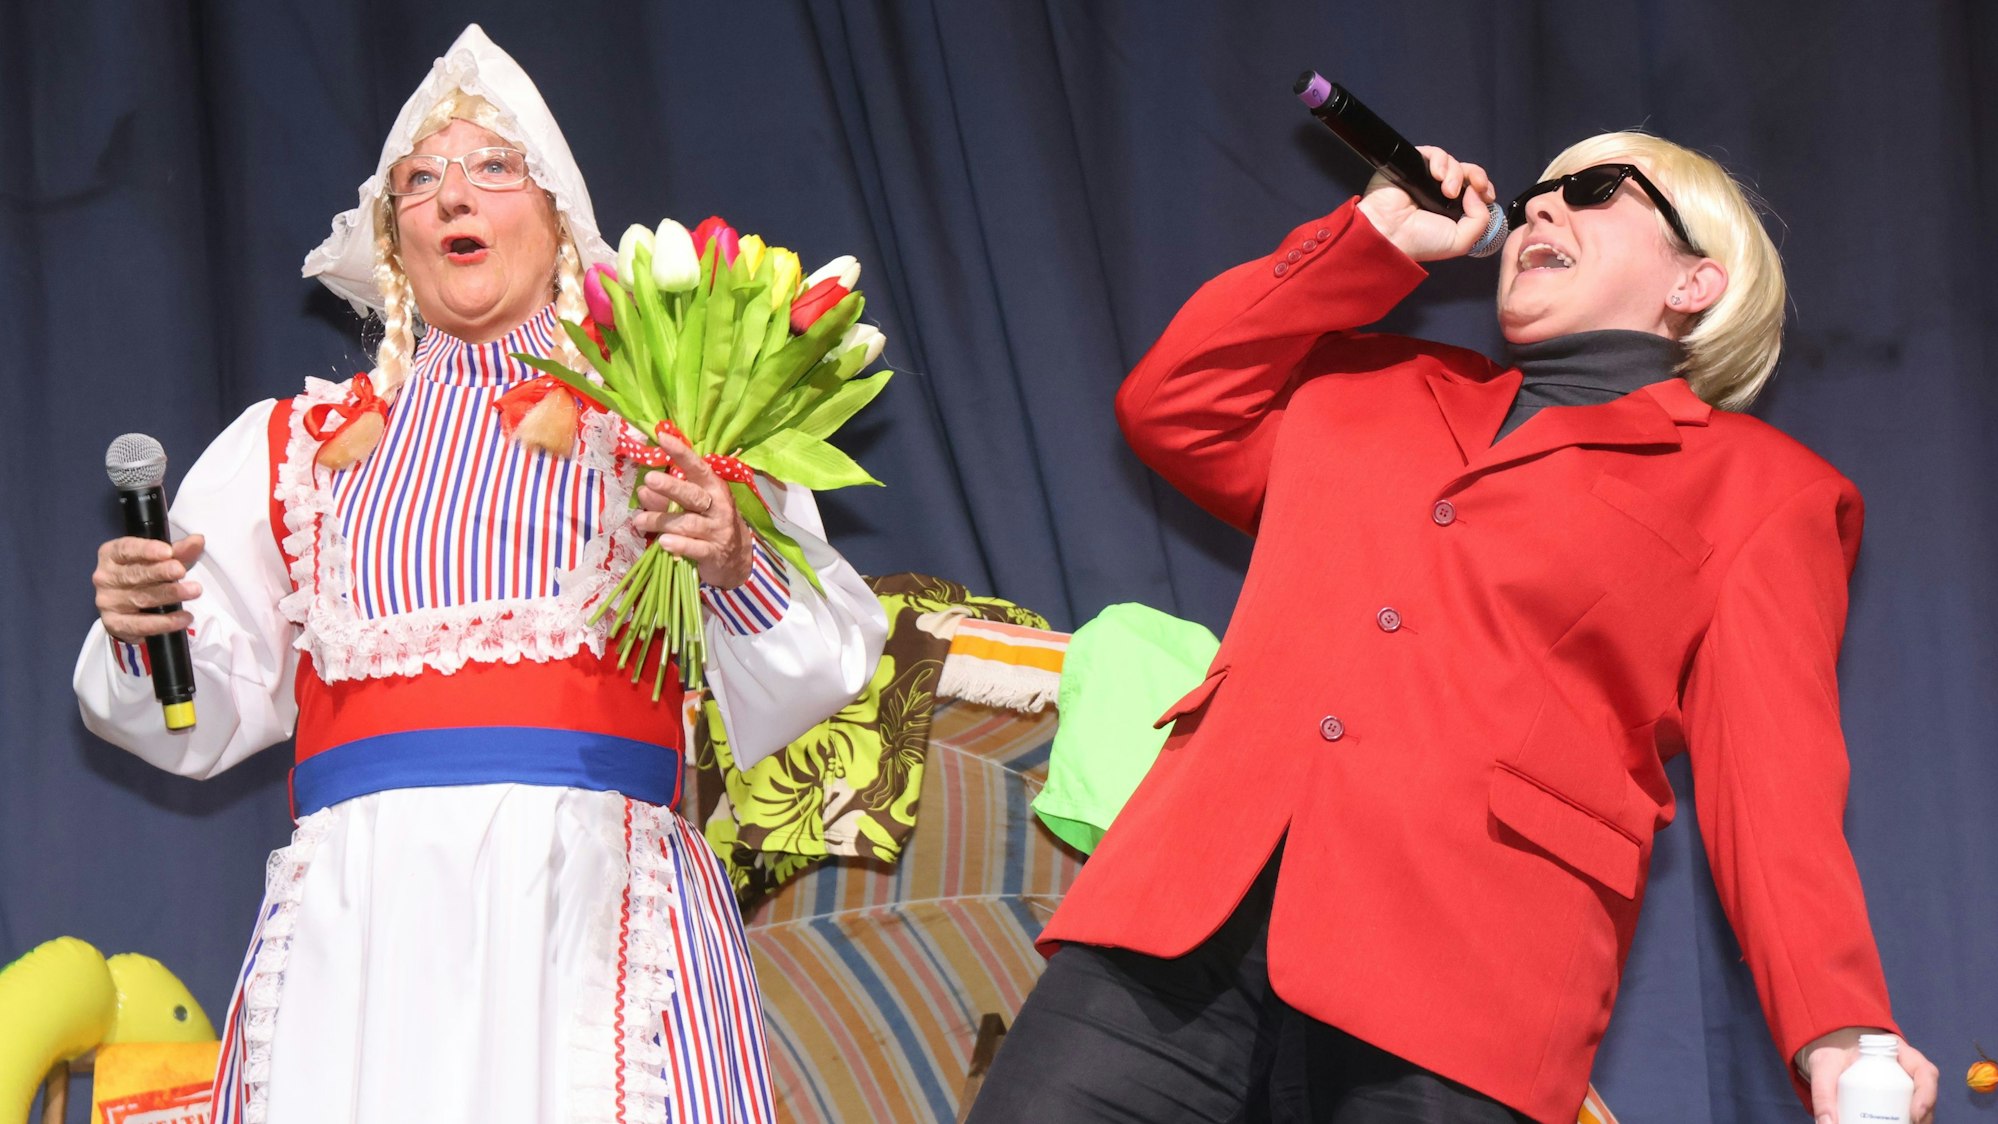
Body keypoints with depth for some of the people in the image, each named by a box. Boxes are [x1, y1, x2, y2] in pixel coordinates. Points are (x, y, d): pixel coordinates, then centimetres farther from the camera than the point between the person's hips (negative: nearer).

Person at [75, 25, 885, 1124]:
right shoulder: (290, 446, 20)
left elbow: (823, 660, 7)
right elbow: (208, 716, 16)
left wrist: (736, 570, -12)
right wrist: (136, 631, -4)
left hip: (592, 905, -1)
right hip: (360, 914, 2)